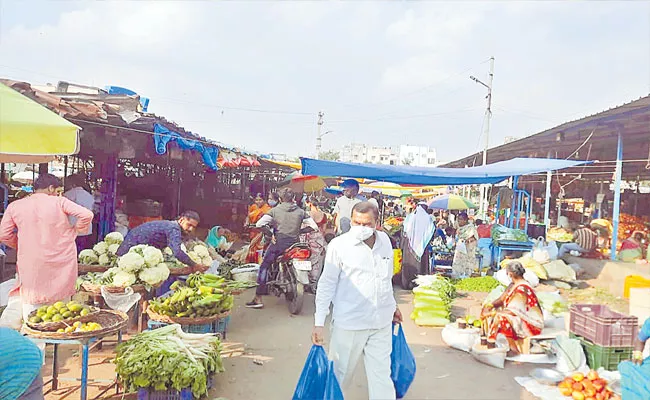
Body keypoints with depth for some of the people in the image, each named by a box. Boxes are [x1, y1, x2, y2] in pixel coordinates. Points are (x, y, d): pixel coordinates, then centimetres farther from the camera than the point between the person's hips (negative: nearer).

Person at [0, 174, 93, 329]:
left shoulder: (15, 206, 4)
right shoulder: (59, 202, -4)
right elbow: (86, 215, -14)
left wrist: (23, 245, 18)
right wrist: (74, 232, 1)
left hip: (32, 263, 1)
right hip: (62, 263, -1)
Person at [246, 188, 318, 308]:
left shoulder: (275, 210, 4)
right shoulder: (300, 211, 7)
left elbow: (259, 224, -4)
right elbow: (314, 227, 6)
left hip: (278, 243, -2)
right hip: (294, 243, 2)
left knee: (264, 266, 6)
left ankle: (258, 299, -1)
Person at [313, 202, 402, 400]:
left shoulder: (385, 240, 4)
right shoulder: (339, 245, -11)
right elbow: (327, 284, -9)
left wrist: (392, 305, 25)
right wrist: (319, 322, -11)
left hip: (381, 323, 4)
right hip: (349, 323, -4)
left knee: (382, 374, 11)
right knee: (340, 373, 10)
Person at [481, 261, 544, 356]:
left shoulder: (522, 289, -25)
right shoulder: (513, 284, 4)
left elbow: (512, 311, -29)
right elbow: (502, 299, 9)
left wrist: (491, 313, -24)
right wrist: (490, 305, -11)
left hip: (531, 324, -10)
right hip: (520, 318, 10)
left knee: (501, 318, -33)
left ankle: (514, 348, -16)